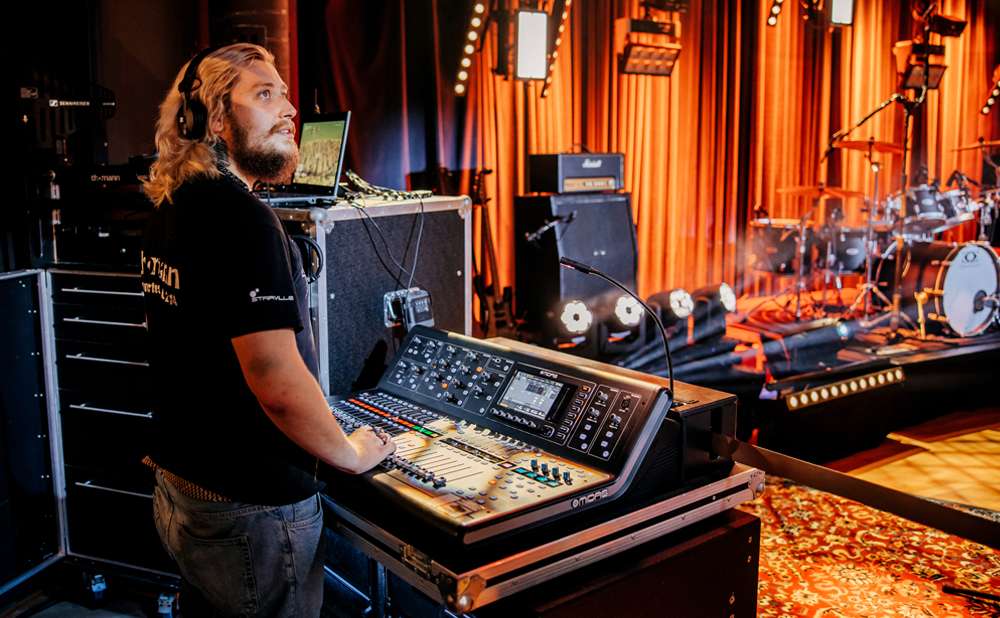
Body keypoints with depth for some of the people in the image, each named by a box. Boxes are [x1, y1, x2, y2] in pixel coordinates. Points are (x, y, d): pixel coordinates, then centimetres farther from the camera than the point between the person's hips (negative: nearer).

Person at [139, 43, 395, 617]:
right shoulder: (243, 219, -23)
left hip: (178, 485, 9)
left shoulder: (170, 212, 6)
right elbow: (278, 383, -28)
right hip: (251, 507, -9)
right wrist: (351, 453, -11)